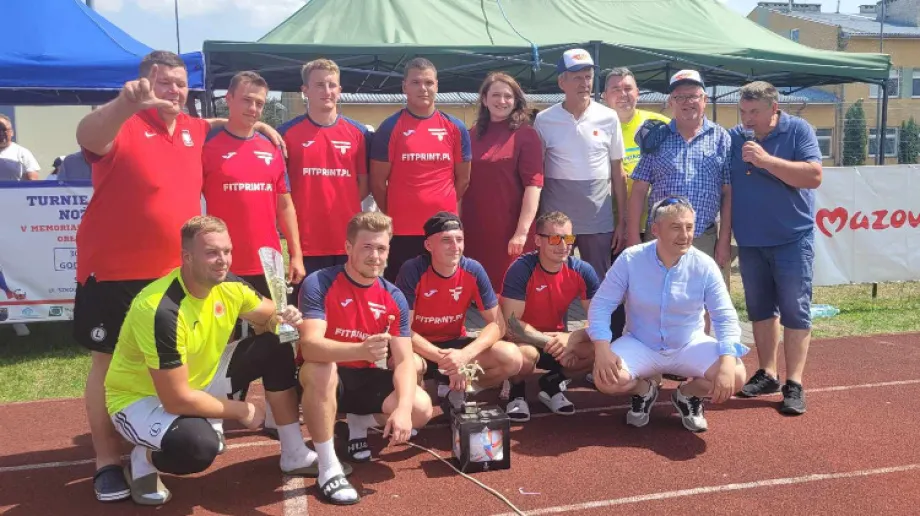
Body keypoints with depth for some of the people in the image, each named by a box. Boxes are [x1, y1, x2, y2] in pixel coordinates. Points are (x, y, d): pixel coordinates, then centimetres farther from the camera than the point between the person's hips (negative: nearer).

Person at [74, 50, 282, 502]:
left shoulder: (192, 129, 5)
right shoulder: (124, 126, -15)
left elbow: (221, 124, 28)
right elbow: (88, 137, -38)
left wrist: (256, 124, 10)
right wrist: (126, 103, -57)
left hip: (174, 270, 6)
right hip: (115, 271, -6)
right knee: (110, 362, 3)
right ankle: (107, 461, 12)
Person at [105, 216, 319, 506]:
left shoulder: (230, 286, -13)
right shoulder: (161, 311, -33)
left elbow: (270, 318, 7)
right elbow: (177, 400, -31)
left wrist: (285, 319, -19)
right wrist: (241, 410, -18)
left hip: (199, 377, 8)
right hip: (140, 397, -7)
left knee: (275, 349, -8)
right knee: (199, 445, -37)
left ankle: (295, 456, 4)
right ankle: (143, 460, 0)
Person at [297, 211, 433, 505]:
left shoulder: (394, 298, -5)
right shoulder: (319, 284, -18)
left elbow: (404, 360, -10)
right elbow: (310, 345, -32)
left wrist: (403, 408, -29)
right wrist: (361, 350, -51)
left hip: (366, 379, 4)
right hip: (326, 380, -4)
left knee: (421, 408, -18)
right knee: (318, 369, -39)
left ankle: (360, 423, 15)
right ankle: (328, 468, -23)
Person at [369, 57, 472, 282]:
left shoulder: (455, 128, 6)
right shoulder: (389, 128, -1)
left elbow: (463, 179, 13)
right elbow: (378, 182, 1)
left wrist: (442, 207, 13)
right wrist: (394, 215, 7)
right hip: (401, 231, -2)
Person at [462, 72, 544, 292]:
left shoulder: (526, 135, -3)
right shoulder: (473, 135, 10)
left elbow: (533, 184, -10)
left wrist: (522, 230, -17)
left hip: (511, 232, -4)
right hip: (475, 230, 4)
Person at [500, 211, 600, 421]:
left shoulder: (582, 272, -12)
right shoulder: (521, 269, -24)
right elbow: (512, 323, -25)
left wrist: (571, 338, -30)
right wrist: (549, 341, -32)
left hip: (560, 339, 4)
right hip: (525, 339, -4)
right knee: (526, 354, -39)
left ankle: (552, 384, 6)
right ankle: (516, 391, 1)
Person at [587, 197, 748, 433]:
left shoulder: (705, 266, -14)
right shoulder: (630, 259, -16)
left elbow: (726, 317, -13)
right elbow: (601, 304, -13)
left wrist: (728, 361, -30)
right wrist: (602, 348, -29)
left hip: (690, 346, 1)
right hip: (640, 345, 0)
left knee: (735, 377, -24)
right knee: (605, 379, -27)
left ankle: (687, 395, 10)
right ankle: (645, 390, 11)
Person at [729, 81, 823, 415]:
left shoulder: (798, 131, -8)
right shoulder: (733, 138, 1)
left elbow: (814, 177, -19)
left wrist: (766, 160, -26)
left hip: (792, 240, -4)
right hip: (750, 241, 4)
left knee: (795, 311, -1)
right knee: (760, 309, 12)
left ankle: (794, 384, 5)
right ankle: (767, 374, 25)